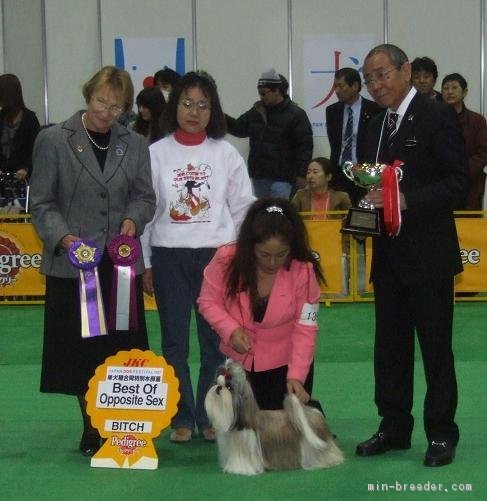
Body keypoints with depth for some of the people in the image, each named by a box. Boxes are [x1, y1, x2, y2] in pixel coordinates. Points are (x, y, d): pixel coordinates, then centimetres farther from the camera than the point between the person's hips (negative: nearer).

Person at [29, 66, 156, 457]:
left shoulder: (135, 145, 9)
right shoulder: (54, 140, -2)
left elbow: (145, 196, 13)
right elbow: (42, 203, -3)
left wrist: (133, 218, -8)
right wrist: (62, 237, -18)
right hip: (72, 262, -2)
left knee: (123, 344, 3)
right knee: (80, 346, 3)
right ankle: (92, 428, 15)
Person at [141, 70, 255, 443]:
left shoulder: (227, 153, 5)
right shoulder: (156, 154, 4)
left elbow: (244, 209, 6)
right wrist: (145, 263, 2)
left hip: (216, 255, 0)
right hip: (169, 257, 0)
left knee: (216, 340, 1)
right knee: (175, 341, 4)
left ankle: (212, 417, 11)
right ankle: (182, 419, 12)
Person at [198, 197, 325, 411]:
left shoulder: (303, 271, -21)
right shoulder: (226, 260, -19)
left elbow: (305, 329, -18)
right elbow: (208, 301, -5)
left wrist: (296, 376, -27)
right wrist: (231, 330, -23)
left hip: (284, 363, -2)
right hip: (238, 361, 2)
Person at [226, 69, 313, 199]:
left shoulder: (296, 114, -9)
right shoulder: (257, 111, 10)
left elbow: (304, 147, -11)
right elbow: (239, 128, 18)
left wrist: (301, 175, -14)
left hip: (281, 178, -7)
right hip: (259, 176, 7)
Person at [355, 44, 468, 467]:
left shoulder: (436, 117, -10)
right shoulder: (377, 125, 14)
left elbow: (458, 184, -16)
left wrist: (406, 201, -24)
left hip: (428, 254, -7)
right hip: (389, 254, 7)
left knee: (435, 347, 1)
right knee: (390, 346, 12)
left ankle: (442, 433, 10)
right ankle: (394, 427, 22)